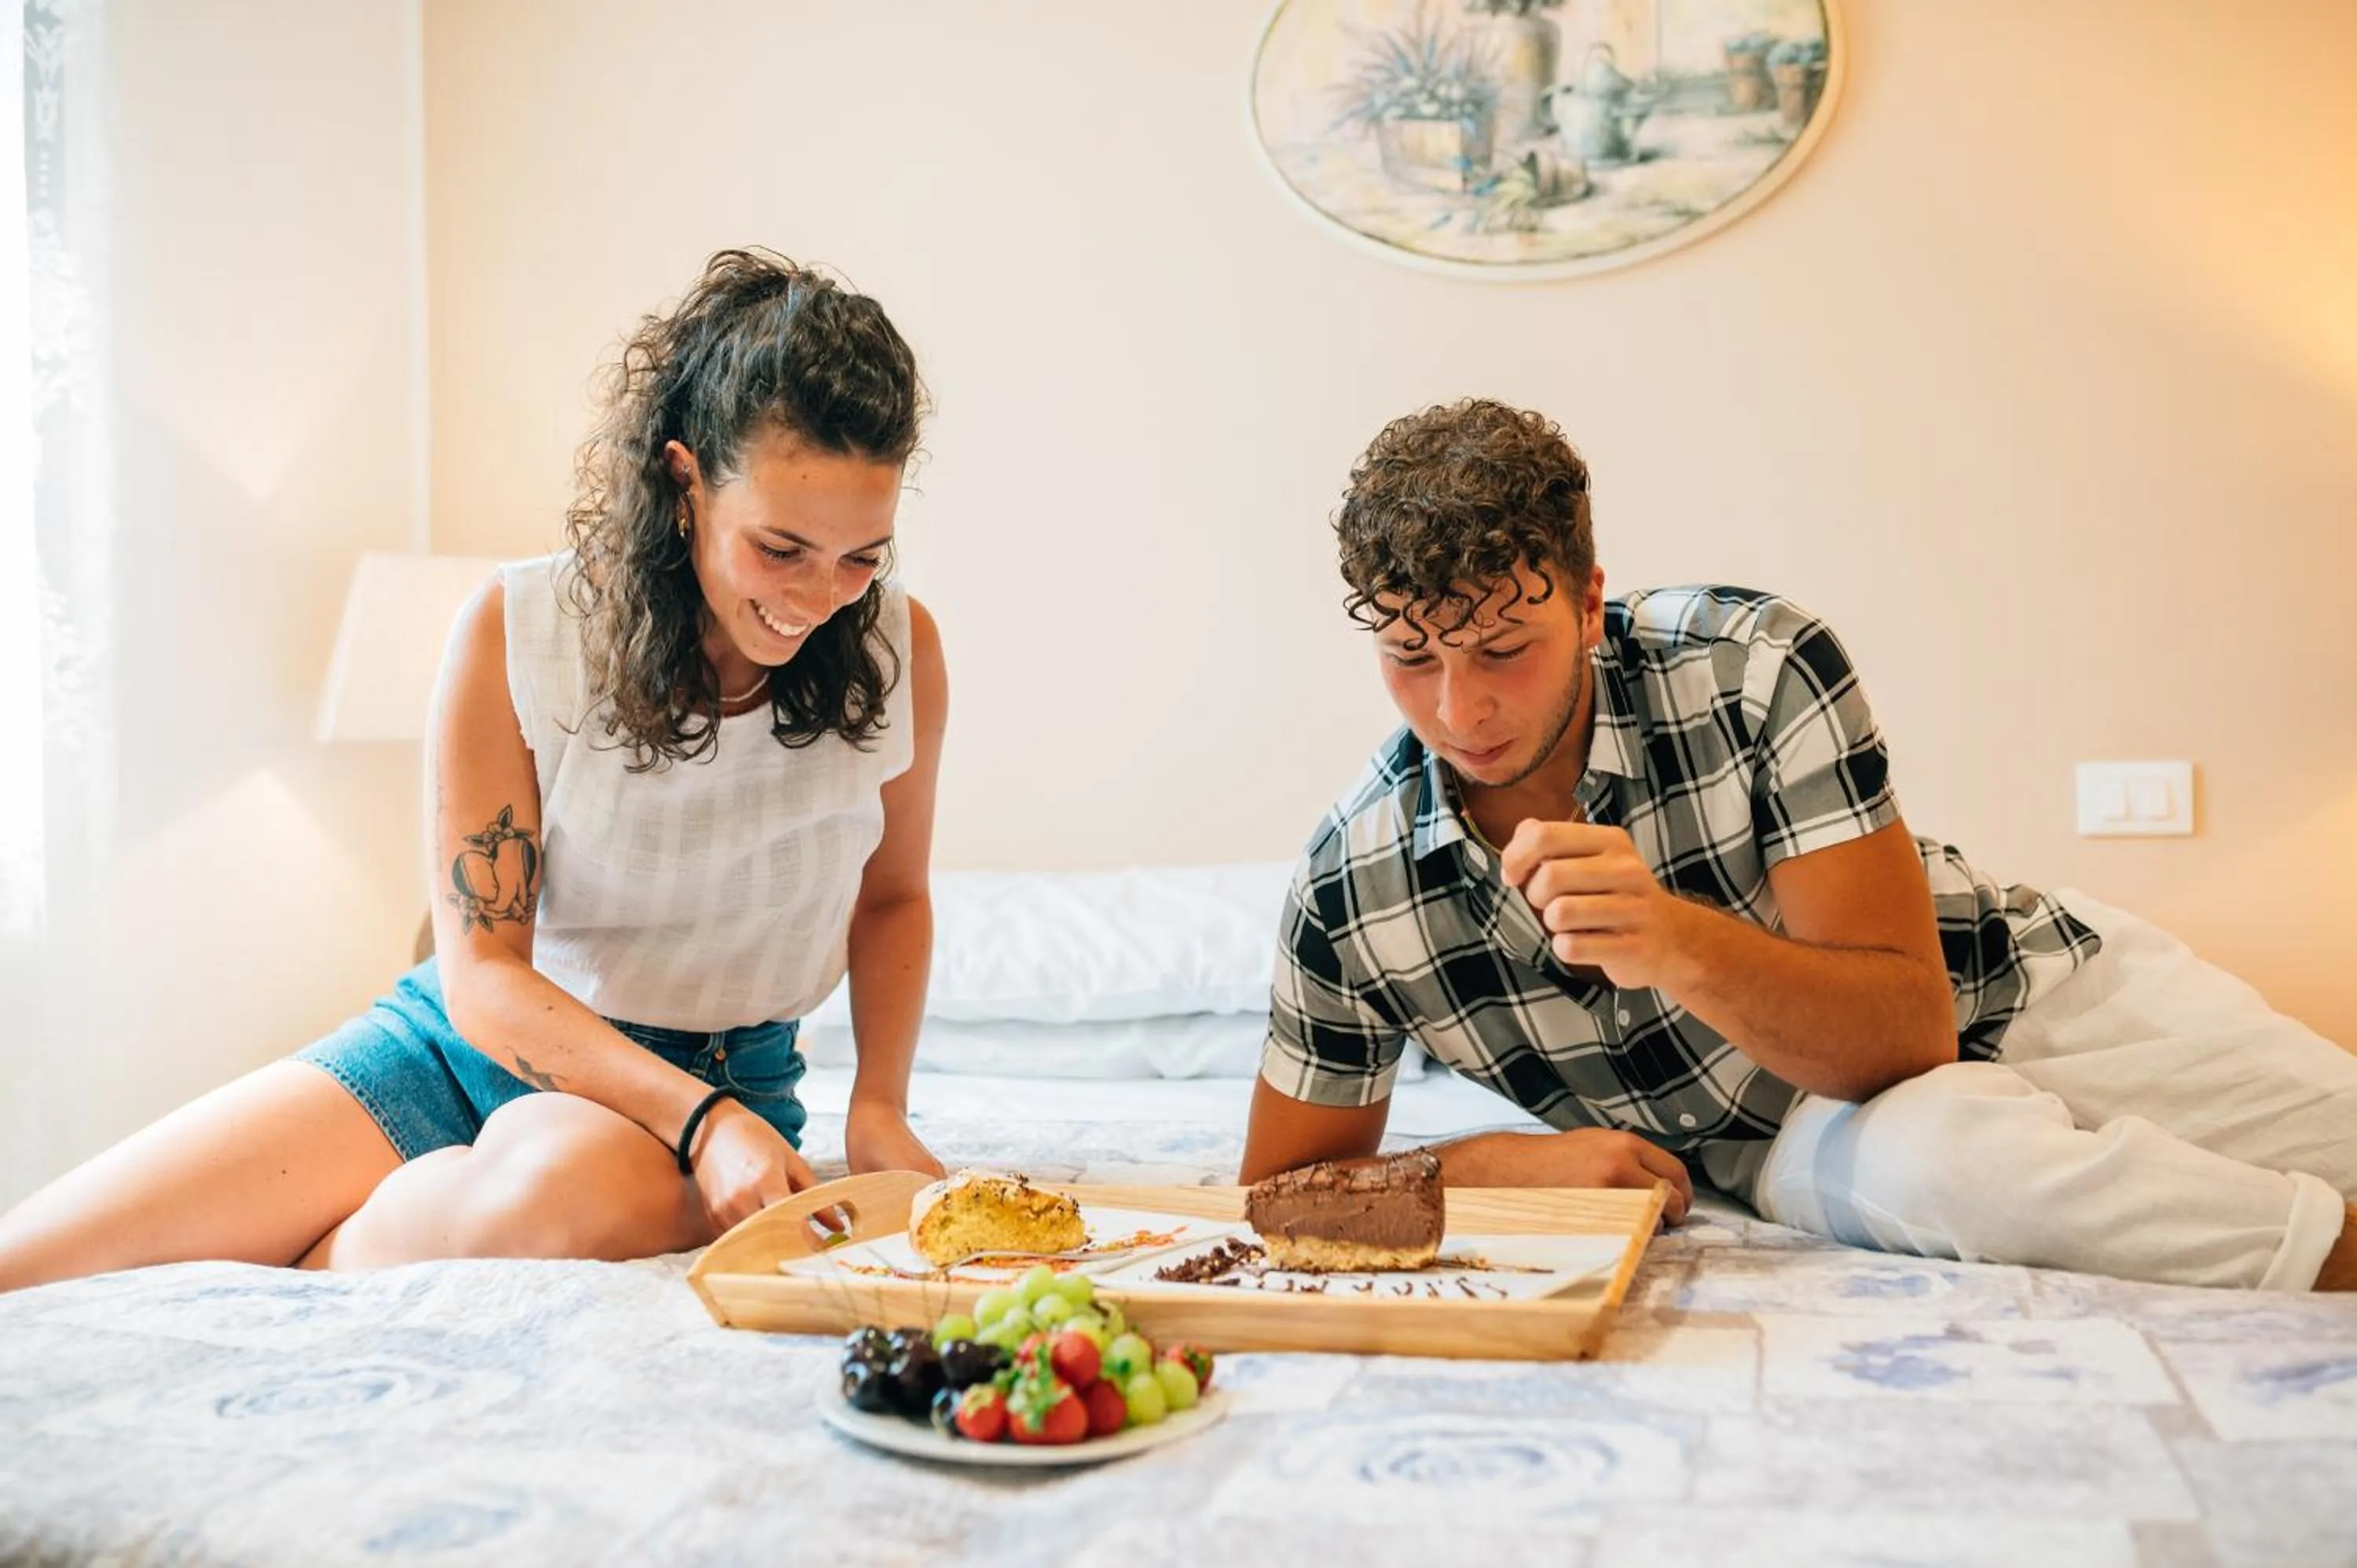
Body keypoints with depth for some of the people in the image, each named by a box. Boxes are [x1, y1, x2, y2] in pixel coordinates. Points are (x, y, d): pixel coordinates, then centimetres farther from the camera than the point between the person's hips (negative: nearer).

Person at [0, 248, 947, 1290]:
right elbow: (481, 972, -13)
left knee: (564, 1185, -39)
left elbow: (890, 897, 10)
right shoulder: (517, 633, -13)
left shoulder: (897, 649, -8)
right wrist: (701, 1116, -26)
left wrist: (878, 1103, -5)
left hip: (727, 1079, 1)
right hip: (469, 1041, 0)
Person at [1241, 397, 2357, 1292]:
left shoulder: (1757, 668, -23)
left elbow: (1910, 1031, -24)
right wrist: (1491, 1163, -22)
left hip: (2034, 991, 0)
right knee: (1932, 1157, -35)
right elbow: (1284, 1188, -3)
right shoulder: (1351, 891, -17)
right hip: (1809, 1121, 1)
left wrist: (1680, 943, -43)